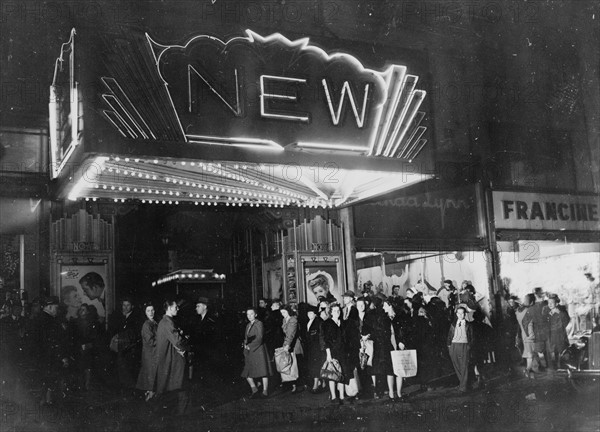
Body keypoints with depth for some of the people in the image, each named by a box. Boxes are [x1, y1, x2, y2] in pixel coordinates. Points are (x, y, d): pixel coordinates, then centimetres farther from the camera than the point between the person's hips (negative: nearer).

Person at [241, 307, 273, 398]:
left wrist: (250, 346, -13)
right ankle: (255, 391, 11)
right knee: (247, 373, 4)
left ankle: (265, 391, 5)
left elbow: (259, 338, -14)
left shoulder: (259, 324, -7)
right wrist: (245, 344, 0)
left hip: (258, 350, -8)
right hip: (249, 353, 8)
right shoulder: (248, 325, 16)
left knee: (263, 371, -2)